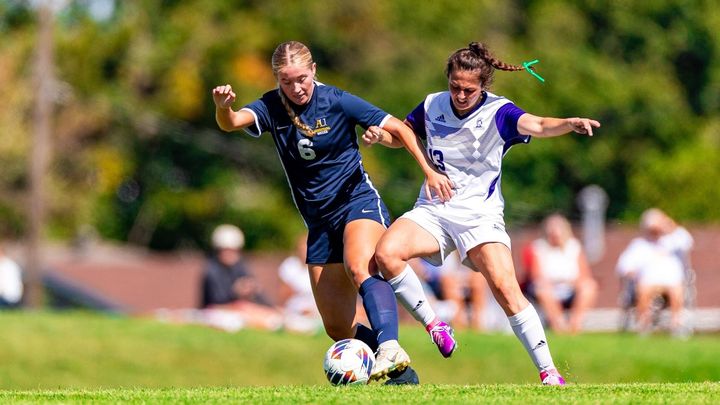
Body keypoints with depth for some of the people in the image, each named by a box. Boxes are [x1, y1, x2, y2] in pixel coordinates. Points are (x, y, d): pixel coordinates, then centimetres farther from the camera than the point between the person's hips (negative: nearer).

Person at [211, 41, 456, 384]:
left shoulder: (338, 102, -10)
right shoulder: (271, 108, -3)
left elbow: (398, 129, -3)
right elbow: (232, 122, -22)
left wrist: (429, 170, -12)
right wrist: (223, 108, -46)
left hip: (358, 202, -5)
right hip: (319, 222, 5)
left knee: (359, 268, -37)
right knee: (338, 329, 2)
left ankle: (390, 348, -52)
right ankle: (401, 374, 19)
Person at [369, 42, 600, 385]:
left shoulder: (498, 112, -10)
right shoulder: (432, 106, 2)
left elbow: (536, 125, -29)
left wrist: (569, 123, -50)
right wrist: (380, 133, -1)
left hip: (480, 214, -3)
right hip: (432, 211, 3)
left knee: (505, 287, -22)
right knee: (386, 253, -25)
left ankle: (549, 373, -14)